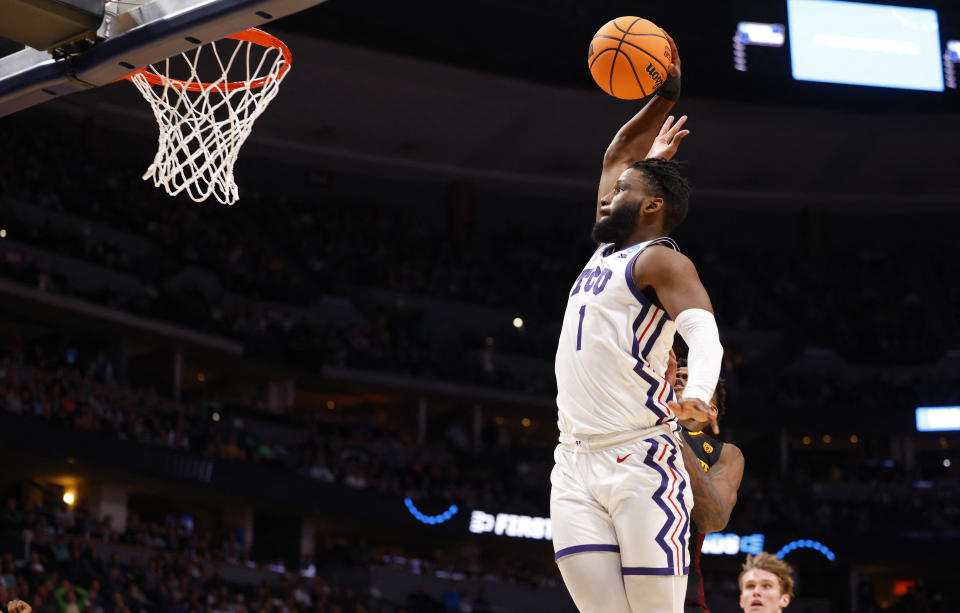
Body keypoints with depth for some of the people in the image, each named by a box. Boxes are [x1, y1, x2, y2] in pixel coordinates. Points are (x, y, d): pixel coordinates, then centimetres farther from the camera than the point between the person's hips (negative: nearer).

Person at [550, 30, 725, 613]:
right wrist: (664, 98, 27)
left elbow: (704, 331, -21)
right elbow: (618, 156, 34)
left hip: (640, 461, -7)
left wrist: (699, 394, -40)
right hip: (575, 462, 7)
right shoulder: (608, 251, 21)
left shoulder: (661, 260, -3)